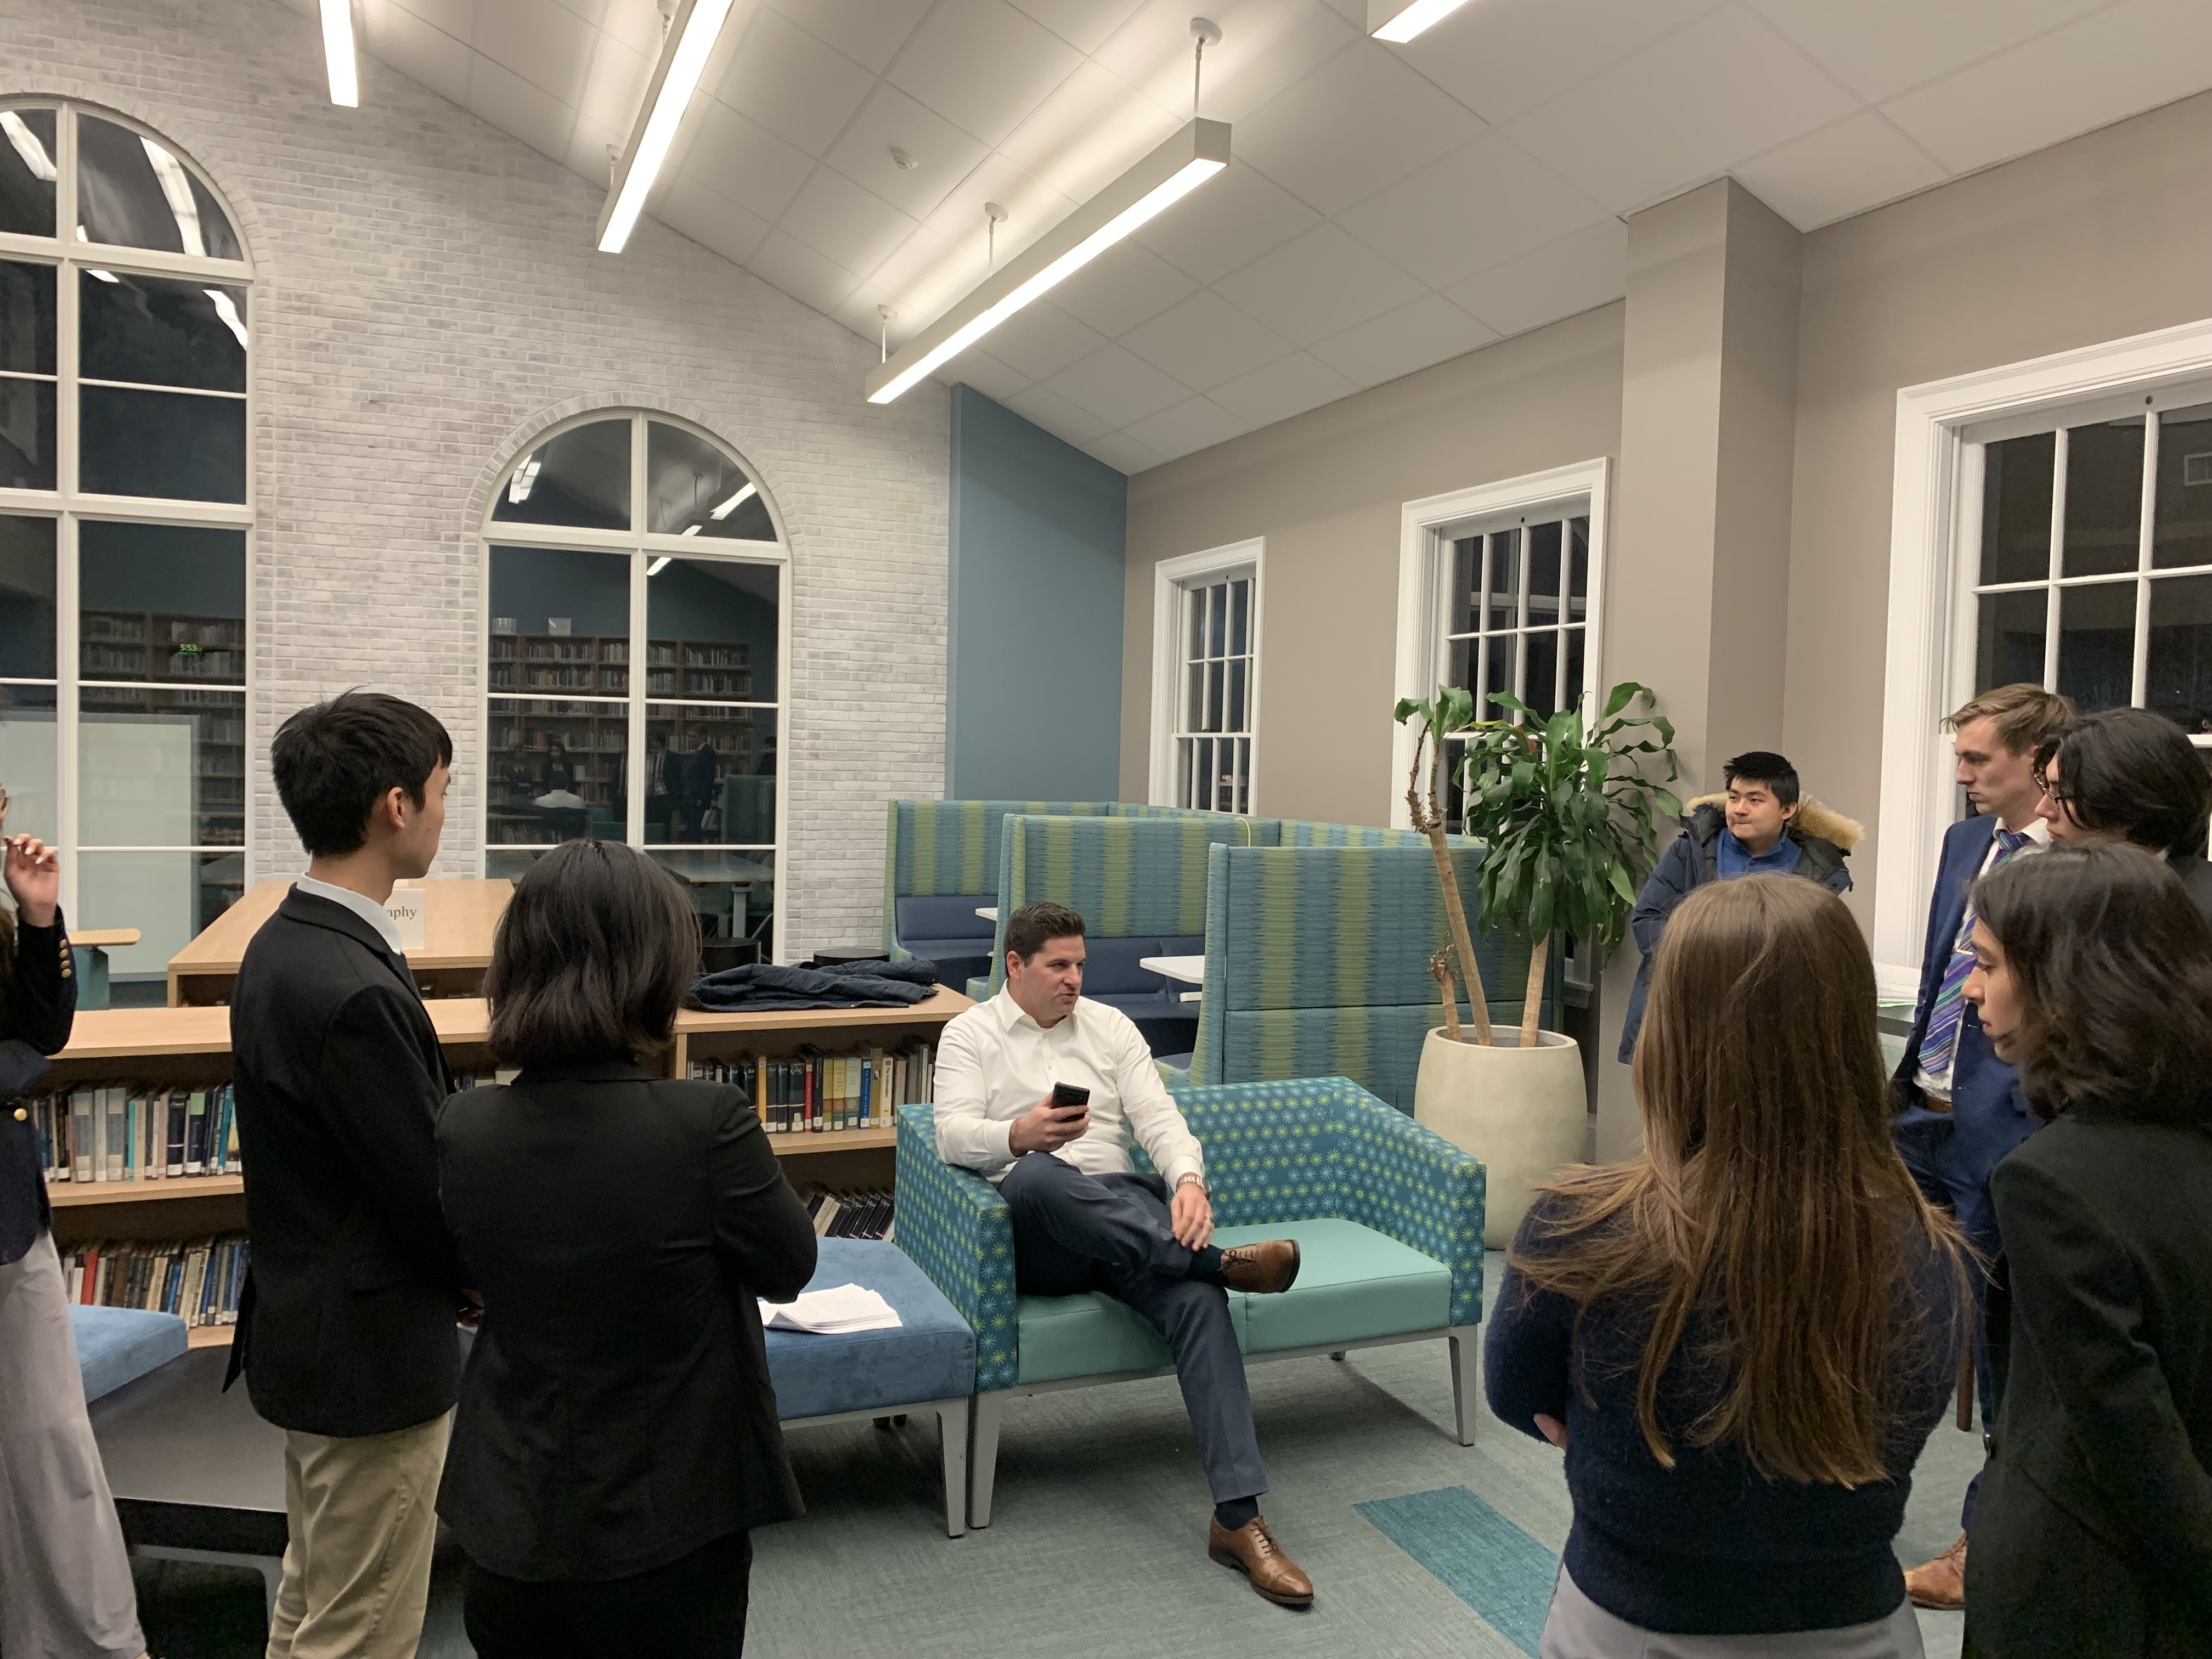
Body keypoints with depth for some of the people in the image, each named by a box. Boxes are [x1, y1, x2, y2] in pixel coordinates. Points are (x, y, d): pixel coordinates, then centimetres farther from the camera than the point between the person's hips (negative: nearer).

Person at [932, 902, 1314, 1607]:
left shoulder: (1110, 1026, 19)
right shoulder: (970, 1034, 10)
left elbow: (1158, 1118, 7)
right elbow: (953, 1136, -6)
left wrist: (1189, 1179, -16)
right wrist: (1020, 1136, -29)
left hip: (1126, 1212, 3)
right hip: (1034, 1230, -2)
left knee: (1198, 1297, -29)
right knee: (1037, 1175, -40)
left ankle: (1238, 1517, -32)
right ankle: (1216, 1258, -34)